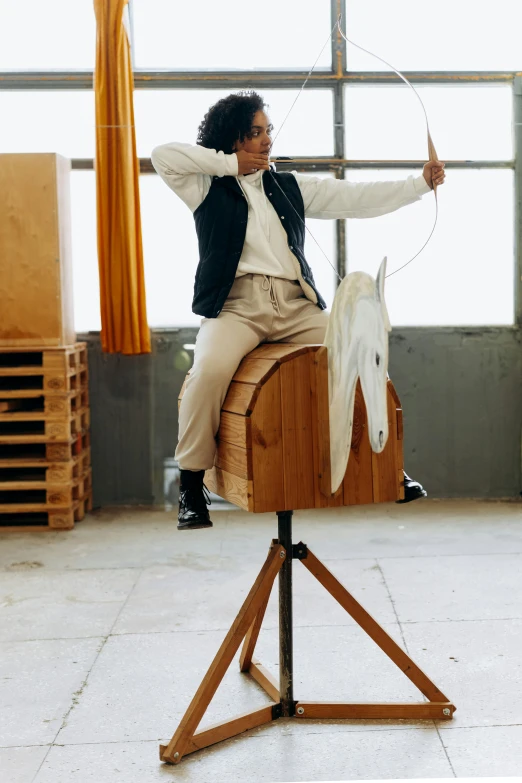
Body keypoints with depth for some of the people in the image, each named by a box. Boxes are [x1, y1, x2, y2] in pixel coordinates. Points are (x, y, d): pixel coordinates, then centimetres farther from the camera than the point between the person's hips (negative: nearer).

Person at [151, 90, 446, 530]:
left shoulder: (291, 187, 22)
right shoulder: (208, 187, 13)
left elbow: (356, 199, 15)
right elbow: (162, 156, -2)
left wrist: (420, 184, 6)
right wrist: (230, 164, 2)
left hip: (296, 304, 3)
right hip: (236, 305, -3)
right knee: (210, 369, -32)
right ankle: (191, 485, -18)